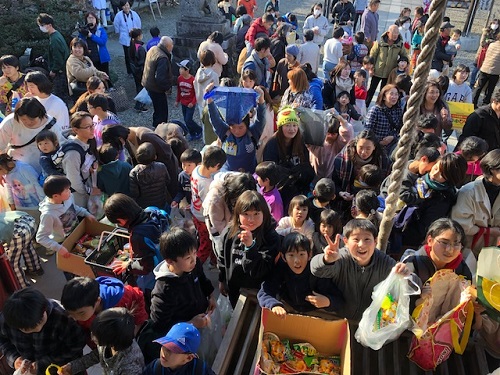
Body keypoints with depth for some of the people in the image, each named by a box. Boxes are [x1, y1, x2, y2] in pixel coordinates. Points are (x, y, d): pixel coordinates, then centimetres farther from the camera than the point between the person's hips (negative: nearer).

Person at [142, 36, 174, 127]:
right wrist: (168, 86, -17)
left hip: (149, 84, 10)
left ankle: (156, 127, 40)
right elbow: (160, 78, -32)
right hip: (156, 89, -10)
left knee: (158, 109, 25)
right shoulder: (162, 58, -28)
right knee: (162, 112, 2)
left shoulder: (153, 49, 2)